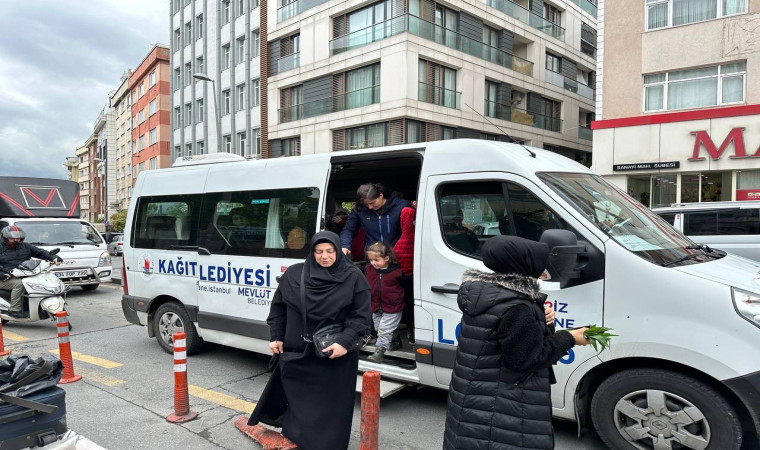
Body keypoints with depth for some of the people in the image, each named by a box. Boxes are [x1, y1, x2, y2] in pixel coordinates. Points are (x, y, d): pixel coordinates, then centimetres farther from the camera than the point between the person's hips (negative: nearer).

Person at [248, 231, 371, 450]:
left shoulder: (353, 277, -8)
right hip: (295, 353, 3)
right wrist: (276, 337, 5)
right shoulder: (294, 274, -1)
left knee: (330, 407, 6)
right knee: (295, 401, 17)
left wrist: (345, 342, -20)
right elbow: (278, 307, 9)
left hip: (335, 355, -2)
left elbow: (360, 316, -9)